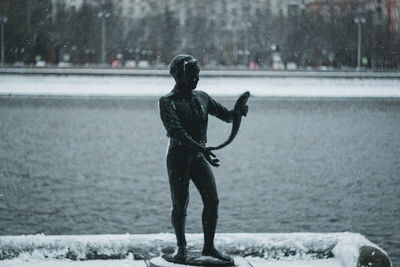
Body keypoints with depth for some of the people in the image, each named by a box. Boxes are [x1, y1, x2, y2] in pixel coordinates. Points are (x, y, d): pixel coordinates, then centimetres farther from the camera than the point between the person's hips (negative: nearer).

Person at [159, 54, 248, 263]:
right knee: (179, 206, 0)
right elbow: (176, 132, -21)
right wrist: (201, 149, -33)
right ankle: (181, 248, 18)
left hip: (198, 156, 5)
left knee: (212, 201, -5)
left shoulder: (201, 98, 10)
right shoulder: (168, 101, -8)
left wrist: (238, 112, -8)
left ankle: (209, 247, 7)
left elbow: (226, 115, 17)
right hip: (178, 156, -5)